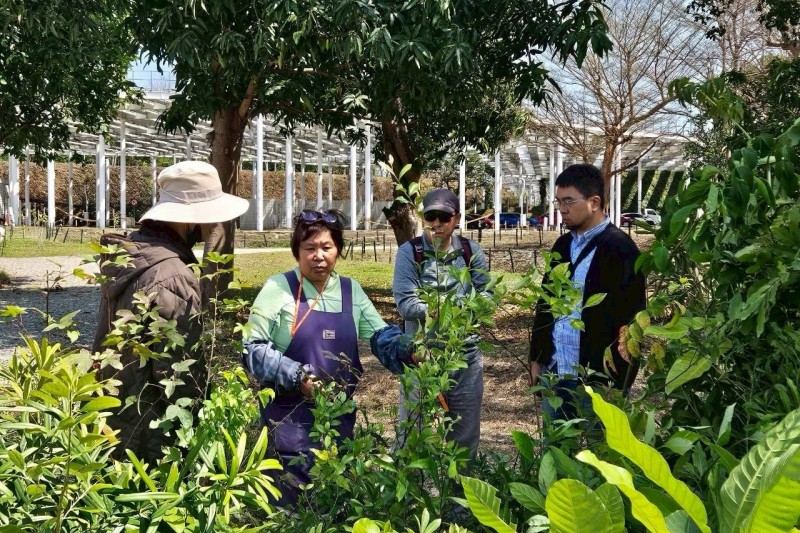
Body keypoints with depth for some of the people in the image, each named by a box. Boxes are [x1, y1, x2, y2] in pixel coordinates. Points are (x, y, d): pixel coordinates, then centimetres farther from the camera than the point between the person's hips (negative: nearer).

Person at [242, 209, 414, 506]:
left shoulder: (351, 290, 6)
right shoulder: (279, 288, -8)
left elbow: (381, 336, 5)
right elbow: (252, 347, -10)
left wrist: (409, 351, -16)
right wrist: (298, 377, -19)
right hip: (290, 415, -4)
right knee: (295, 501, -1)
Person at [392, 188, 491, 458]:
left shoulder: (471, 251, 4)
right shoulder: (409, 252, -4)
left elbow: (486, 294, -1)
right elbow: (404, 302, -12)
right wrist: (429, 310, -28)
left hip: (465, 354, 3)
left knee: (466, 433, 15)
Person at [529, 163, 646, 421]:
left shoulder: (620, 249, -11)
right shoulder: (563, 245, 12)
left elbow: (630, 317, -14)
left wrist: (616, 384, -15)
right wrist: (536, 358, 15)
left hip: (597, 379, -7)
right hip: (553, 373, 7)